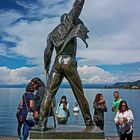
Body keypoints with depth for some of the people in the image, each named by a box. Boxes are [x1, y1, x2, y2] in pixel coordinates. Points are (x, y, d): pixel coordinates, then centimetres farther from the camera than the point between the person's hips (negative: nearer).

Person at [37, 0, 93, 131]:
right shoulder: (69, 22, 8)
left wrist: (46, 67, 19)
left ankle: (42, 123, -9)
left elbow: (47, 52, 12)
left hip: (57, 63, 3)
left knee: (48, 93, -1)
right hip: (69, 62, -3)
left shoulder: (52, 34, 18)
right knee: (79, 94, 7)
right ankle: (88, 120, 17)